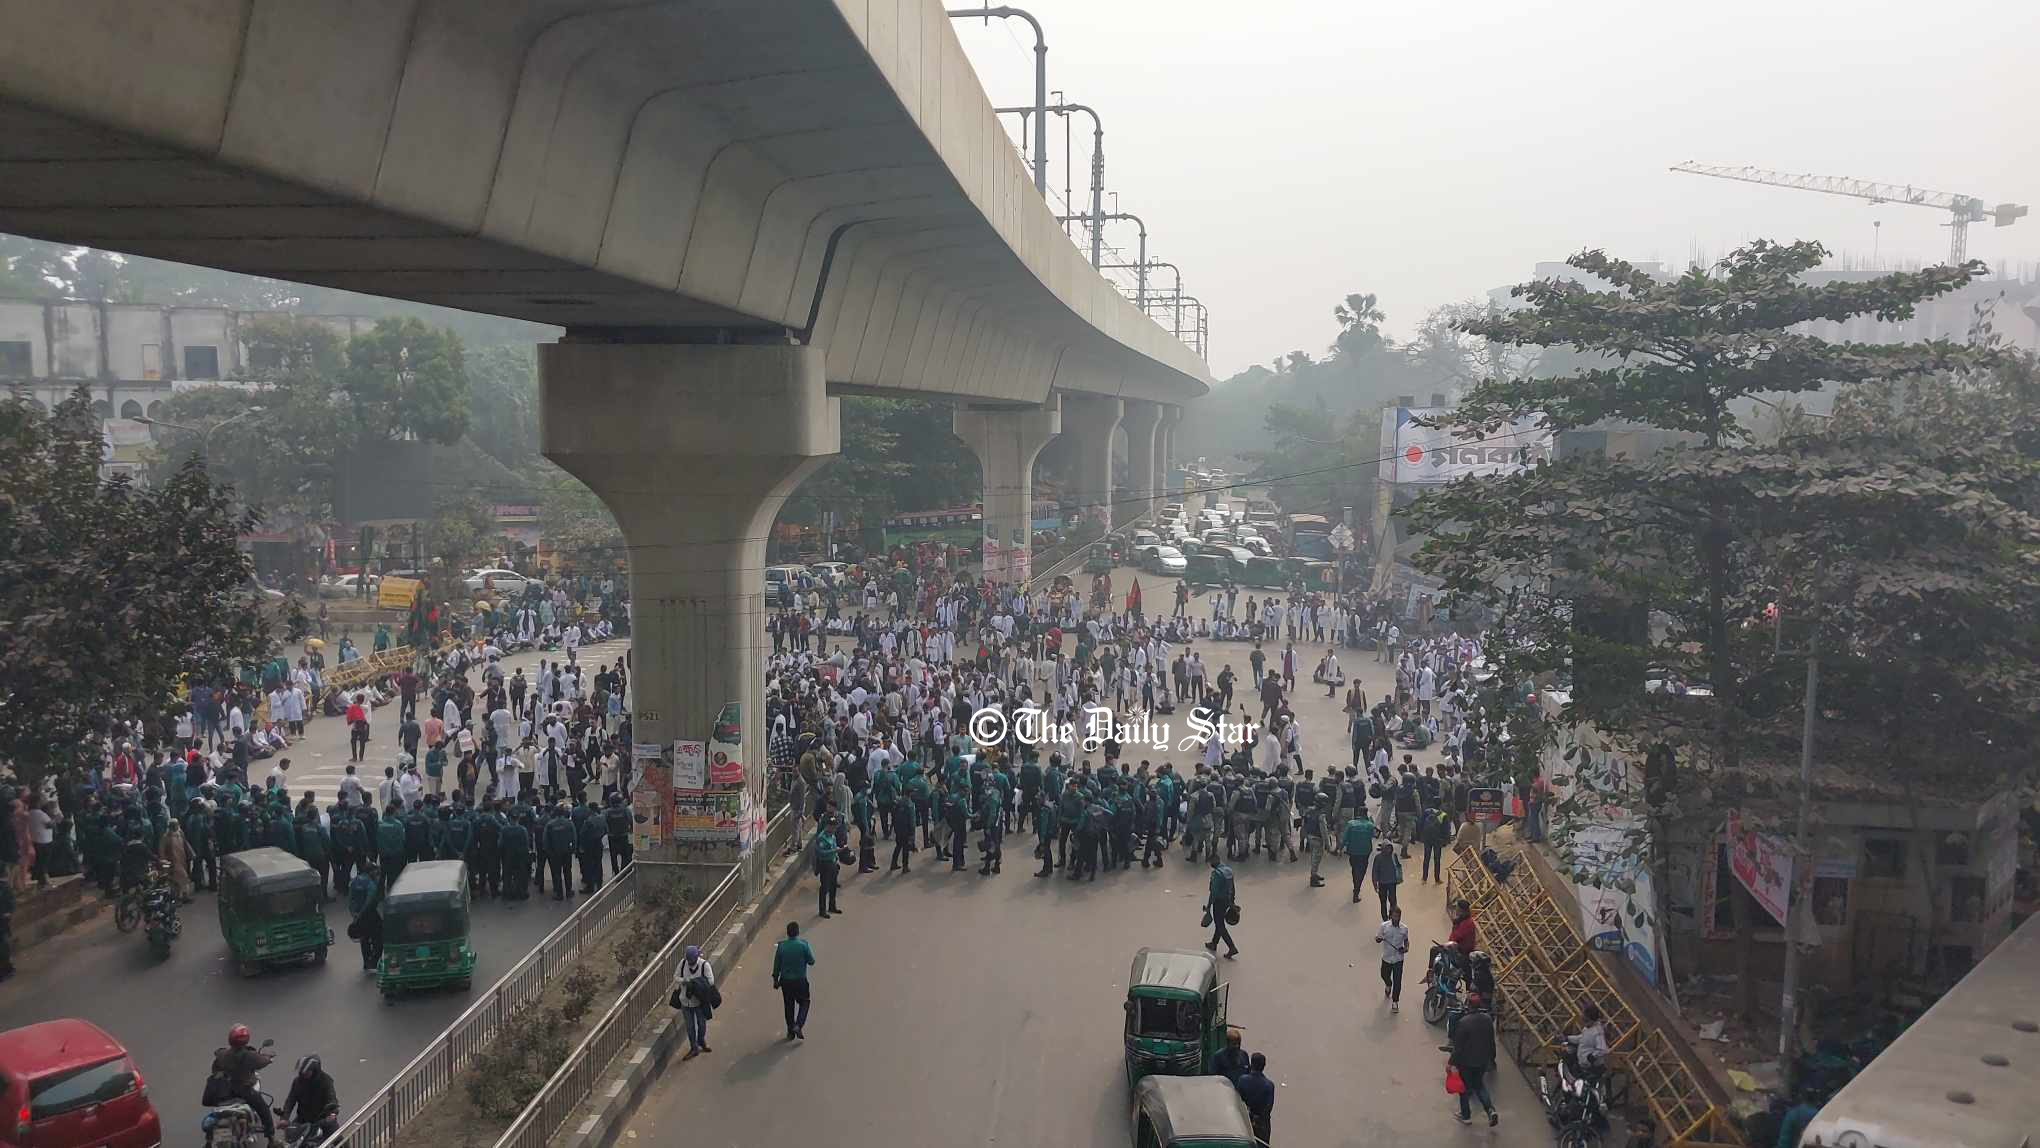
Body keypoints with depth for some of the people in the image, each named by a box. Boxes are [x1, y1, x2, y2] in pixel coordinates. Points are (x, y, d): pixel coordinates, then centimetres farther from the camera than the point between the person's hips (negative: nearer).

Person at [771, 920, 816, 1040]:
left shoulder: (781, 946, -7)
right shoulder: (803, 945, -15)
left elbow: (776, 965, 0)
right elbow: (811, 962, -6)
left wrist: (775, 980, 12)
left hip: (785, 981, 2)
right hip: (800, 981, -2)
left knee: (789, 1006, 16)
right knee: (804, 1003, 15)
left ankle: (790, 1031, 22)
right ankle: (798, 1025, -3)